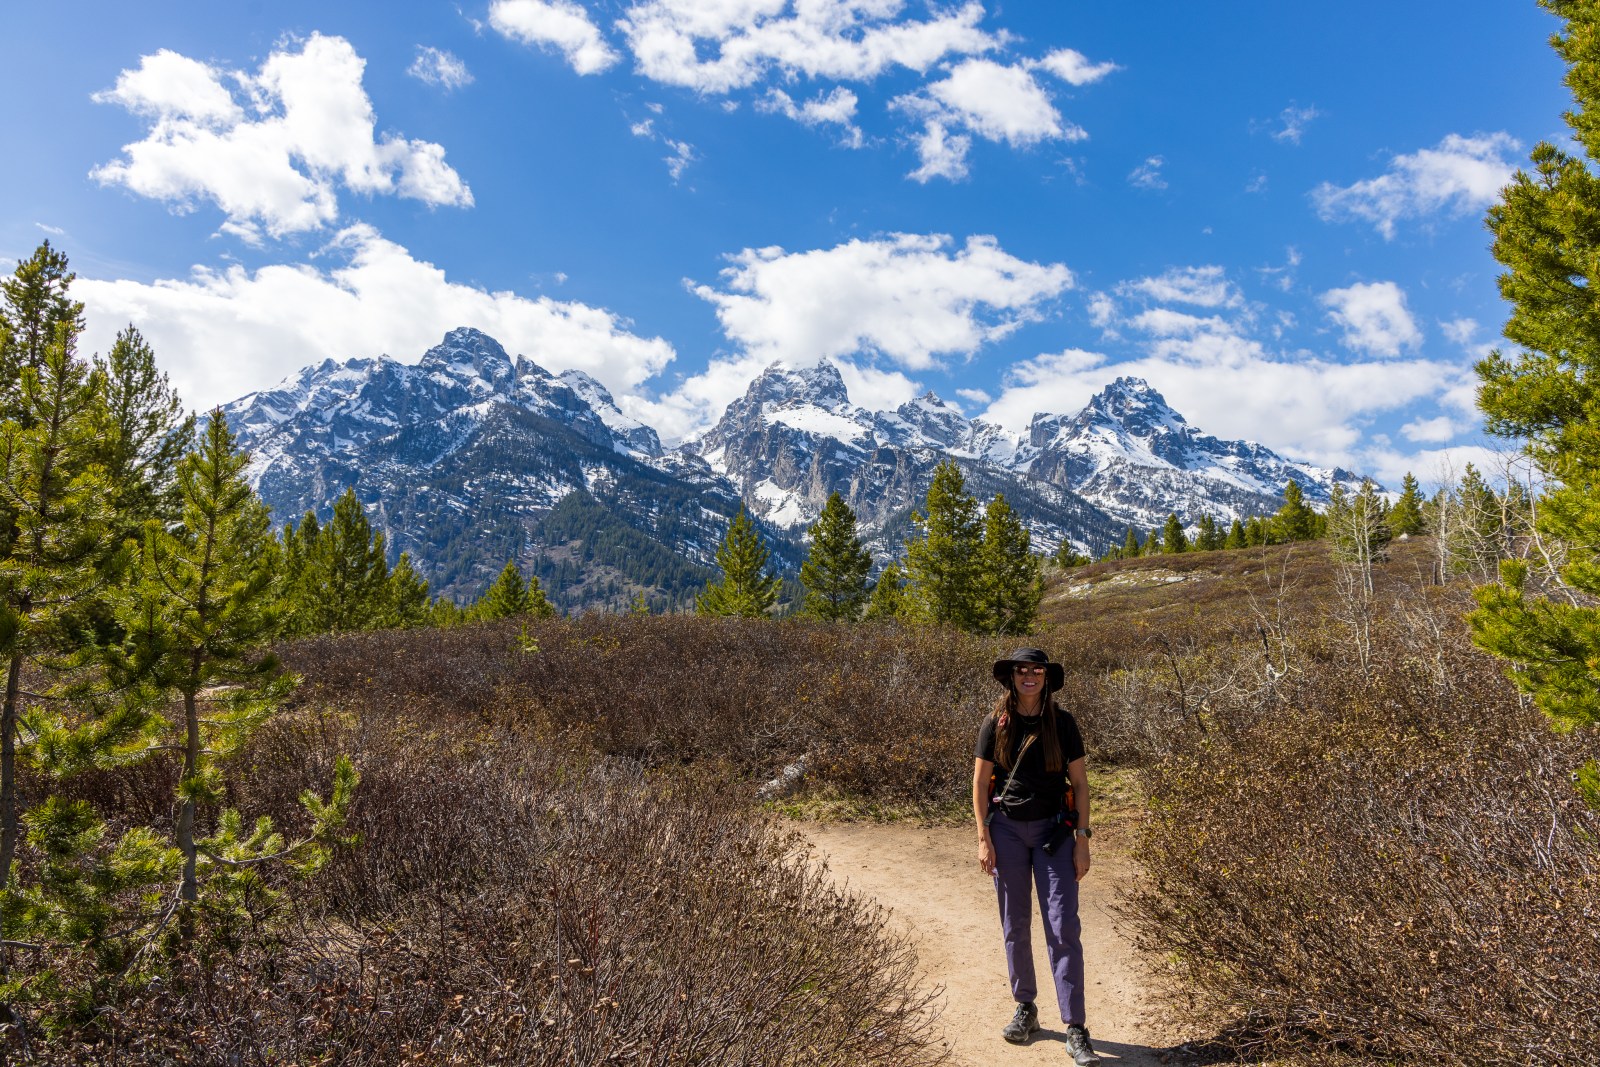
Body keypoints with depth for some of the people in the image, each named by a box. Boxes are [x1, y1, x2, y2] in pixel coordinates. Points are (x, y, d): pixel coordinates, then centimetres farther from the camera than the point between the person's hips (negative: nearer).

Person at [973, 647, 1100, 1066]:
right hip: (1007, 829, 1)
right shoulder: (996, 723, -3)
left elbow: (1079, 783, 0)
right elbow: (980, 783, 2)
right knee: (1015, 925, 10)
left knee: (1063, 927, -4)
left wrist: (1082, 839, -4)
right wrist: (983, 839, -3)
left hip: (1054, 830, -1)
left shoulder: (1062, 722, -4)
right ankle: (1025, 1010, 27)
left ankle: (1076, 1030, 1)